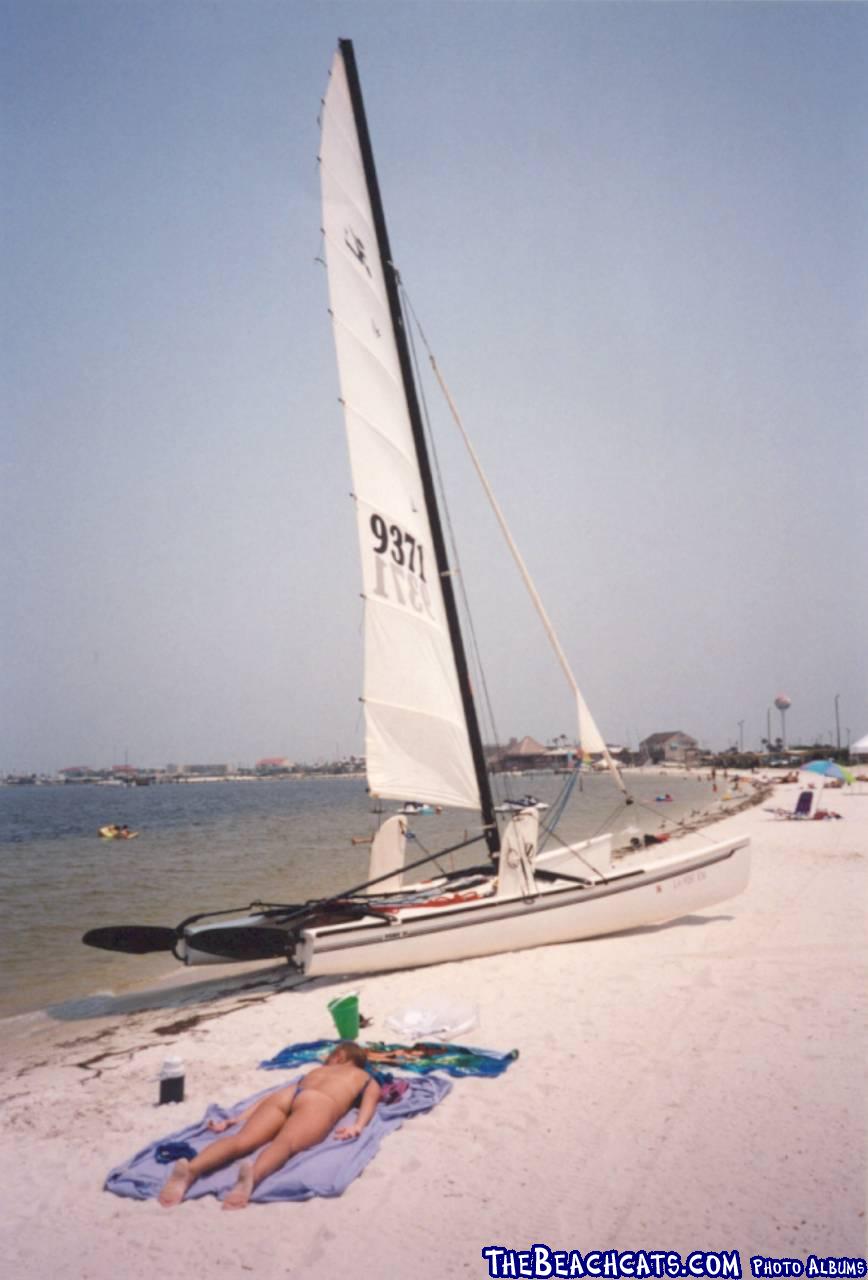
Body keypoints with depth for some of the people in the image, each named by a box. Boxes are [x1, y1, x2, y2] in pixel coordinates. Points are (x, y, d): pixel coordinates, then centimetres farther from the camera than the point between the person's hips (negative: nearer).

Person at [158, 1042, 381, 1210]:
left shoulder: (316, 1071, 43)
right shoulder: (368, 1079, 36)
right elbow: (369, 1101, 13)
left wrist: (236, 1119, 29)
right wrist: (358, 1126, -4)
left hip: (287, 1094, 4)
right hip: (320, 1102, -3)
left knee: (242, 1140, -20)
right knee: (285, 1143, -31)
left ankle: (191, 1168, -47)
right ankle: (253, 1175, -63)